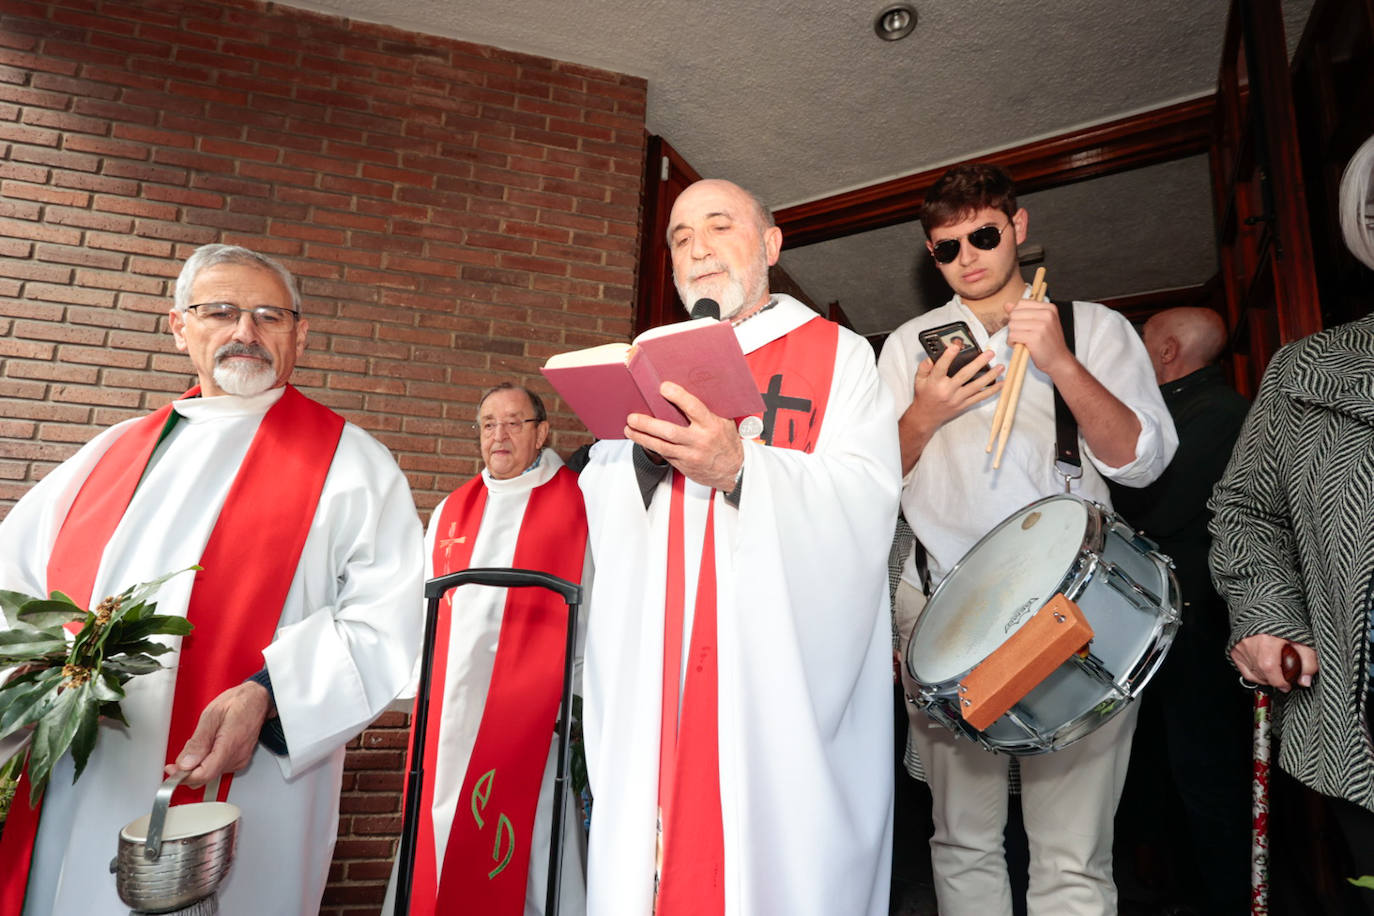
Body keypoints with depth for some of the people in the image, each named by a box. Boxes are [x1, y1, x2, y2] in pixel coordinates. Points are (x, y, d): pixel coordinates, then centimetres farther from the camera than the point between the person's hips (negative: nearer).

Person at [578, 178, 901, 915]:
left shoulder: (837, 356, 8)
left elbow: (867, 503, -8)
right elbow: (601, 517, 9)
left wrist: (739, 466, -21)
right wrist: (644, 453, -11)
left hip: (784, 679, -2)